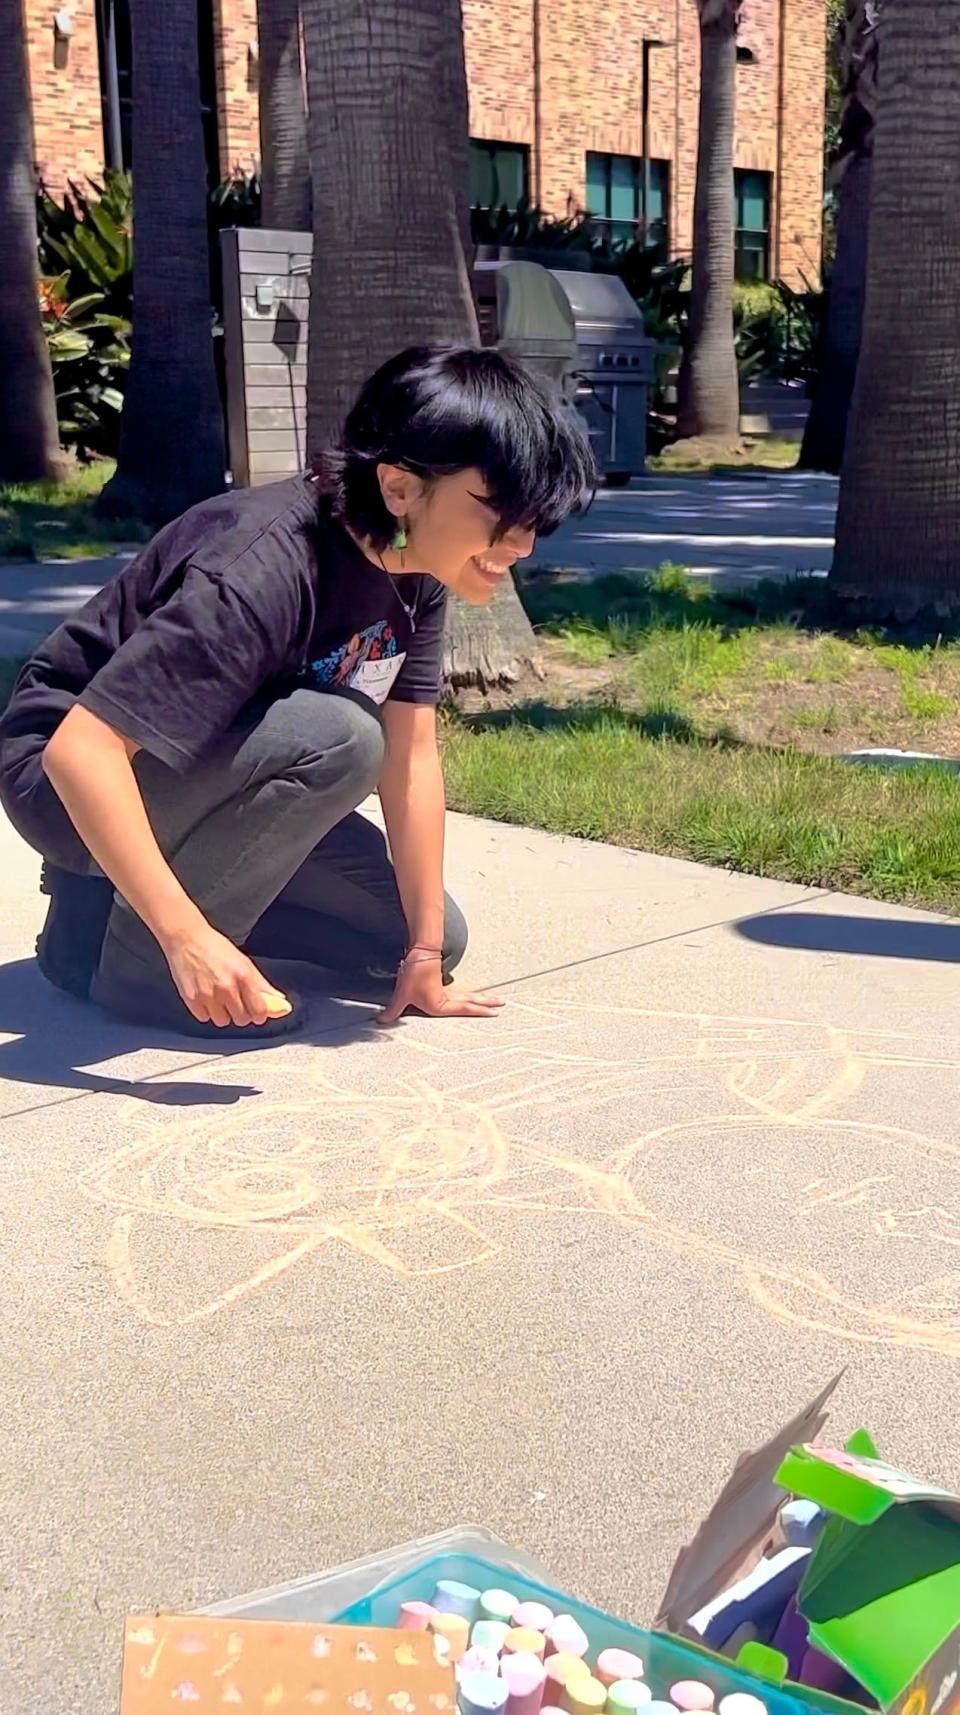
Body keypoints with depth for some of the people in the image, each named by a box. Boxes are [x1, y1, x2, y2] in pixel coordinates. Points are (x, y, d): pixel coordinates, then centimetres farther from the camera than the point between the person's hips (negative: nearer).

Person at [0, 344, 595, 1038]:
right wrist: (185, 936, -42)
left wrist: (425, 953, -6)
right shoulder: (265, 571, -34)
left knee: (439, 938, 6)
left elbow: (412, 757, -6)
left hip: (214, 778, 8)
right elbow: (79, 750, -38)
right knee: (338, 736, -33)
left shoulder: (415, 567, -9)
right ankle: (131, 951, -17)